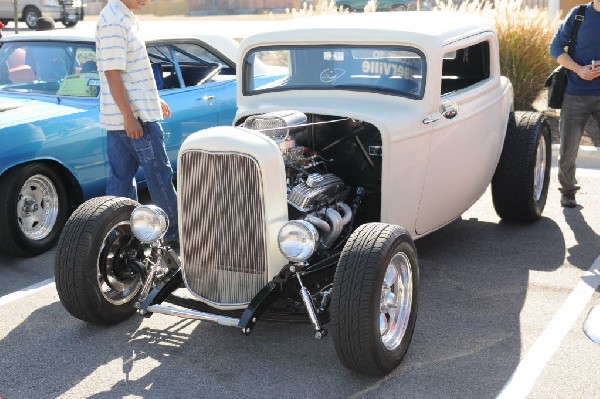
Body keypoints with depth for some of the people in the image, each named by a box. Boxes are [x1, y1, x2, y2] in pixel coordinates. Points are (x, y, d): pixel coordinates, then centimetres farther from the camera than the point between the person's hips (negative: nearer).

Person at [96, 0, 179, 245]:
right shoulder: (113, 22, -17)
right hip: (134, 116, -9)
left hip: (122, 116, 9)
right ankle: (174, 234, 13)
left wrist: (154, 99, 26)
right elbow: (112, 73, -21)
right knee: (159, 175, 1)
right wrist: (129, 116, -22)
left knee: (122, 177, 11)